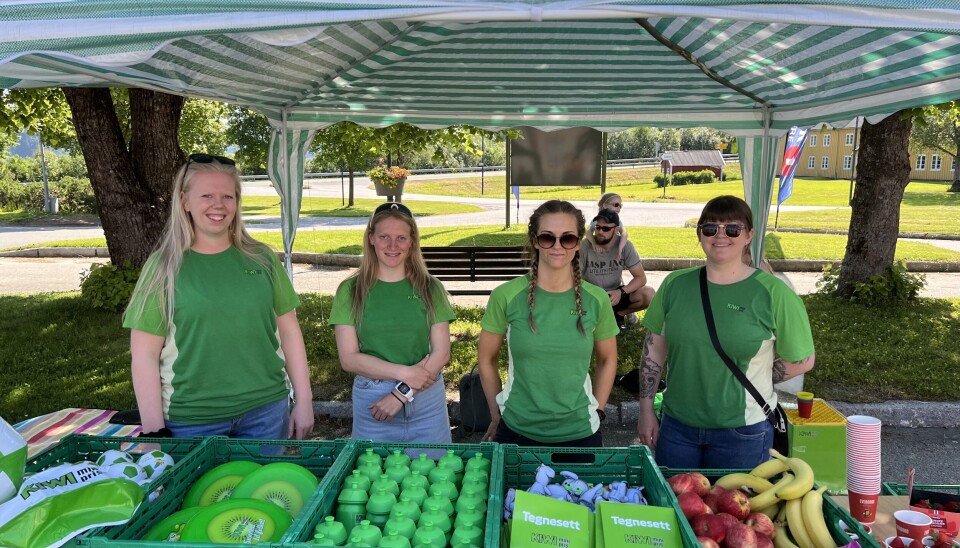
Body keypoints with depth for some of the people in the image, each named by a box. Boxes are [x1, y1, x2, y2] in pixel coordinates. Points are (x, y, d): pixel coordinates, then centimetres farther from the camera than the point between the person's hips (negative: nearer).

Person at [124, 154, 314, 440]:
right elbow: (145, 355, -4)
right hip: (190, 421, -2)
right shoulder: (164, 266, -4)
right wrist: (155, 430, -7)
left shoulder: (261, 258, 3)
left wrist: (304, 400, 4)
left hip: (266, 411, 2)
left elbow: (288, 330, 6)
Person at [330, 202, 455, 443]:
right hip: (371, 401, -1)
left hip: (426, 400, 1)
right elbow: (349, 359, -5)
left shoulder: (429, 288, 1)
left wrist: (402, 394, -12)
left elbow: (441, 353, -2)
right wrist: (404, 372, -15)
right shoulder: (351, 290, -1)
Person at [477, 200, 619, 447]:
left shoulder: (596, 300, -6)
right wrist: (496, 415, 3)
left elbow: (607, 360, 8)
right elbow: (486, 359, 1)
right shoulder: (506, 296, -11)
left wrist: (596, 413, 4)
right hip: (516, 431, -1)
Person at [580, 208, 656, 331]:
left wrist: (621, 292, -28)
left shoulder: (625, 246, -12)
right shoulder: (585, 247, -17)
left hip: (615, 294, 2)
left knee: (649, 295, -23)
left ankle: (618, 313, 5)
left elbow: (641, 277, -11)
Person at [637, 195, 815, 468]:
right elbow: (654, 350, 6)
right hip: (677, 426, 3)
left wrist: (750, 380, -4)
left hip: (743, 432, -2)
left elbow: (802, 360, -3)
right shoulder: (675, 284, 1)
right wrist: (646, 410, 4)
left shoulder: (773, 292, -9)